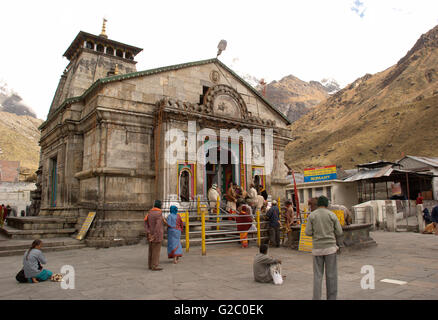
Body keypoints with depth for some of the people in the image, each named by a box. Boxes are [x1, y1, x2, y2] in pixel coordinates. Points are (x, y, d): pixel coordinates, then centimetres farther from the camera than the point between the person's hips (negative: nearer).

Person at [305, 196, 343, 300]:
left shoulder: (312, 215, 0)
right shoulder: (332, 215, 0)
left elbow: (308, 232, -5)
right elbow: (339, 232, -1)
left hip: (317, 248, 1)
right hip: (330, 247, 0)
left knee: (317, 275, 5)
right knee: (331, 275, 8)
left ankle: (316, 298, 3)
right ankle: (331, 297, 13)